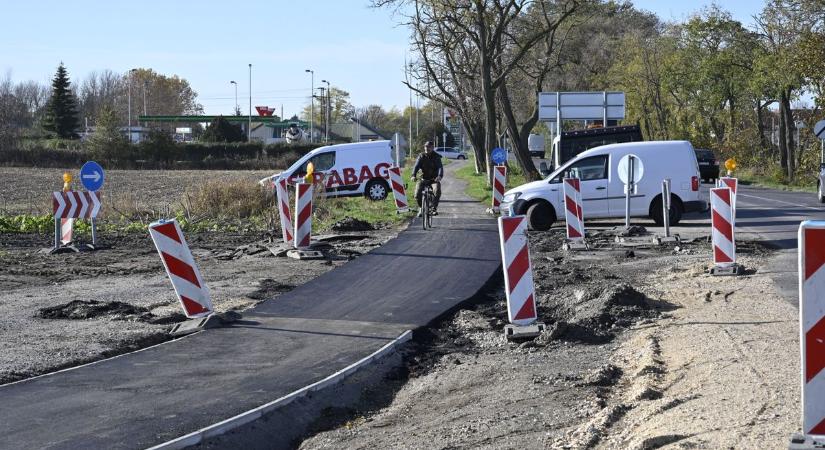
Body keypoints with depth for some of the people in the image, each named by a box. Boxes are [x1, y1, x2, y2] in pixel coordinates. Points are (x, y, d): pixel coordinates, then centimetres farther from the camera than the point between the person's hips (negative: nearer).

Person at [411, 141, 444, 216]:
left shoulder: (436, 157, -4)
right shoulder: (421, 156, 0)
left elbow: (440, 167, -19)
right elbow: (416, 166, -13)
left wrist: (440, 176, -41)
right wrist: (413, 175, -34)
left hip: (434, 179, -1)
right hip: (424, 178, 2)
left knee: (437, 191, -32)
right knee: (417, 193, -20)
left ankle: (434, 207, -14)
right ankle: (420, 208, 8)